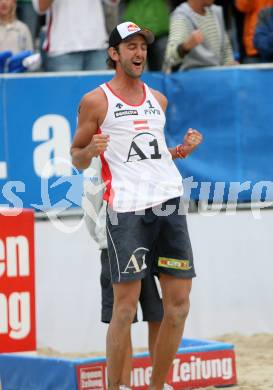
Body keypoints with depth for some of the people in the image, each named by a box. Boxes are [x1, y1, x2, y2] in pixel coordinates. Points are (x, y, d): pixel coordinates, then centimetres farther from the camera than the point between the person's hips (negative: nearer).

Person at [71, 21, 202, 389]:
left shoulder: (158, 99, 18)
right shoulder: (96, 101, 2)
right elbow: (76, 158, 7)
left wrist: (182, 150, 10)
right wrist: (90, 151, -15)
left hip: (170, 202, 5)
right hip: (126, 207, -5)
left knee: (179, 303, 2)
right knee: (125, 305, -10)